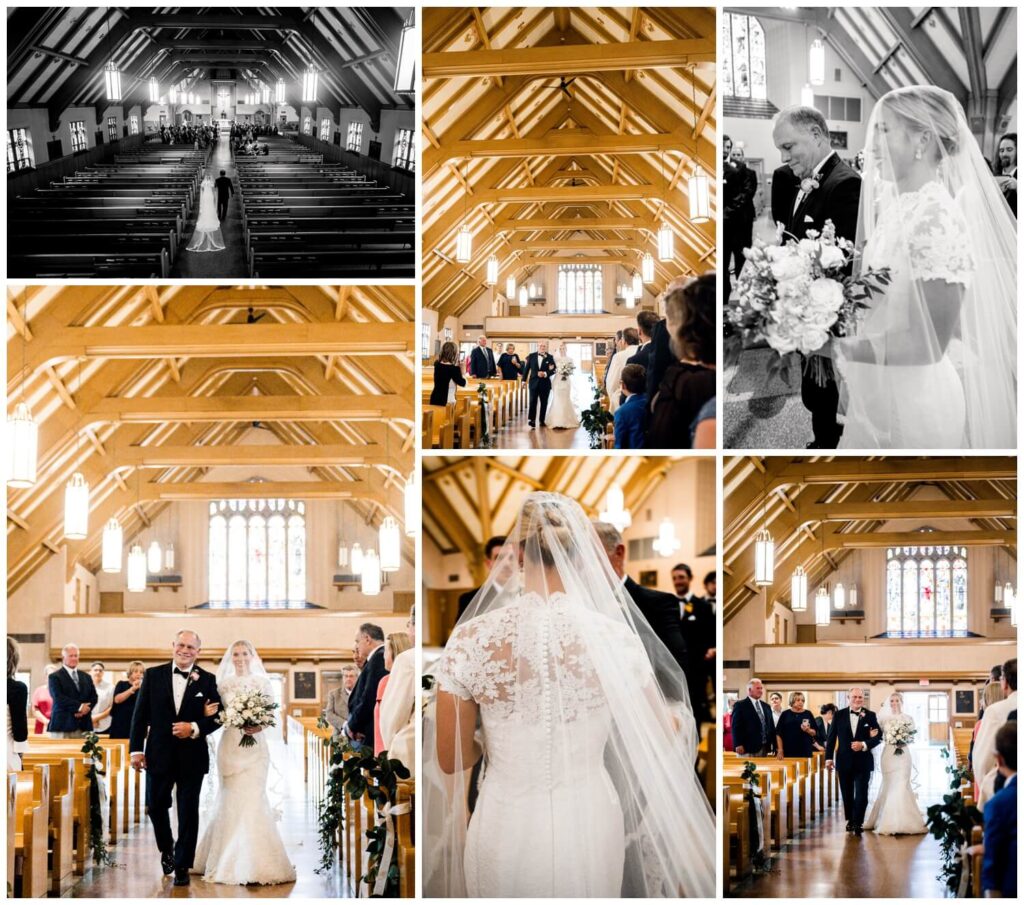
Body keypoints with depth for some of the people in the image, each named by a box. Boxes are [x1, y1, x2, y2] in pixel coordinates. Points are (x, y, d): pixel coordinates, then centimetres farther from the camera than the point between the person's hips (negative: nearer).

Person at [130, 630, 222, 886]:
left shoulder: (207, 680, 0)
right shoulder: (153, 675, 2)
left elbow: (217, 716, 1)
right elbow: (140, 714, 1)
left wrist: (195, 728, -17)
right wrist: (136, 749, -5)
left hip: (192, 757, -1)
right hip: (159, 755, 1)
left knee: (188, 813, 3)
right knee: (156, 807, 9)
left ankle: (182, 866, 12)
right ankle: (166, 849, 35)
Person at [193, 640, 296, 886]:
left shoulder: (262, 682, 7)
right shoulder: (224, 683, 10)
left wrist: (259, 725, -16)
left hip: (254, 744, -1)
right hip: (230, 743, 1)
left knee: (252, 798, -8)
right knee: (231, 799, -1)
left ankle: (254, 863, -5)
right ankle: (230, 862, 8)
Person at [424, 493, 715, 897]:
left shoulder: (470, 639, -15)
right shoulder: (615, 637, -13)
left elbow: (451, 759, -5)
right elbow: (666, 737, 1)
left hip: (506, 834, 0)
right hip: (589, 830, 0)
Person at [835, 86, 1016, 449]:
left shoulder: (936, 218, -21)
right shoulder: (893, 204, 5)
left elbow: (928, 344, -22)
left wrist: (842, 348, -18)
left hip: (912, 402, -8)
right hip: (874, 393, 8)